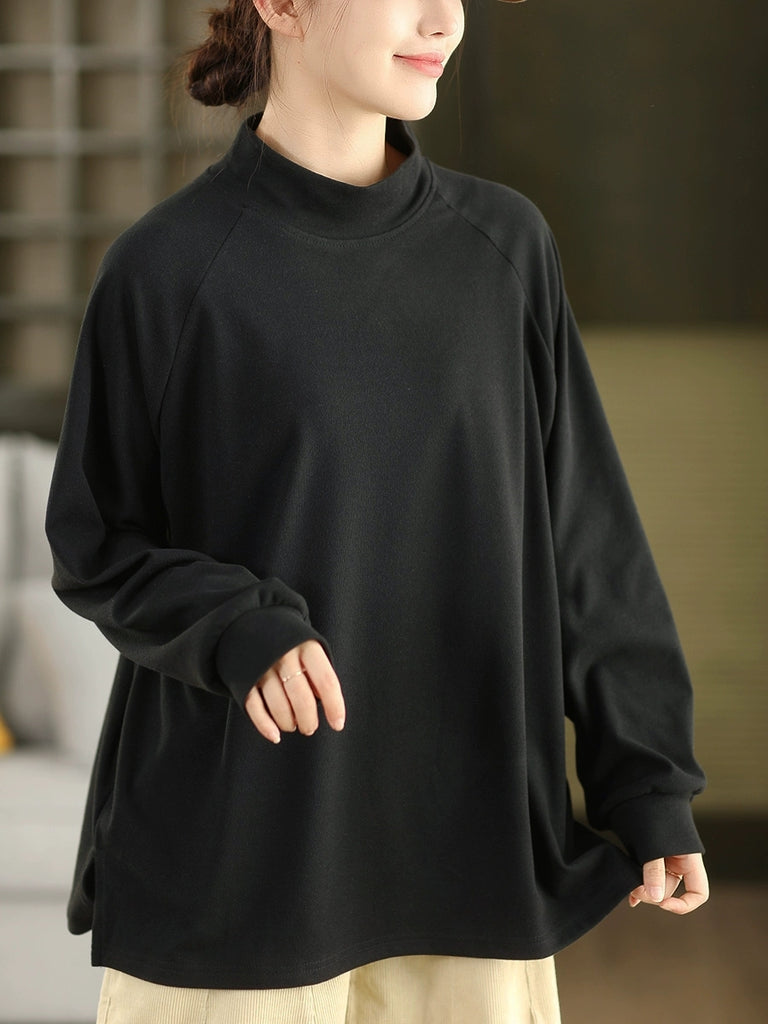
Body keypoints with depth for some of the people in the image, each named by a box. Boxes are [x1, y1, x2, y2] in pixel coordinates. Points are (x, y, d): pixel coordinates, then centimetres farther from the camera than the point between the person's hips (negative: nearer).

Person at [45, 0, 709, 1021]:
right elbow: (96, 547, 1)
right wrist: (238, 632, -18)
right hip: (235, 851, -3)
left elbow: (585, 535, 8)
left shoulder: (504, 247, 5)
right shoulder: (168, 267, -4)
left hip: (468, 848, 3)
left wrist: (649, 780, 5)